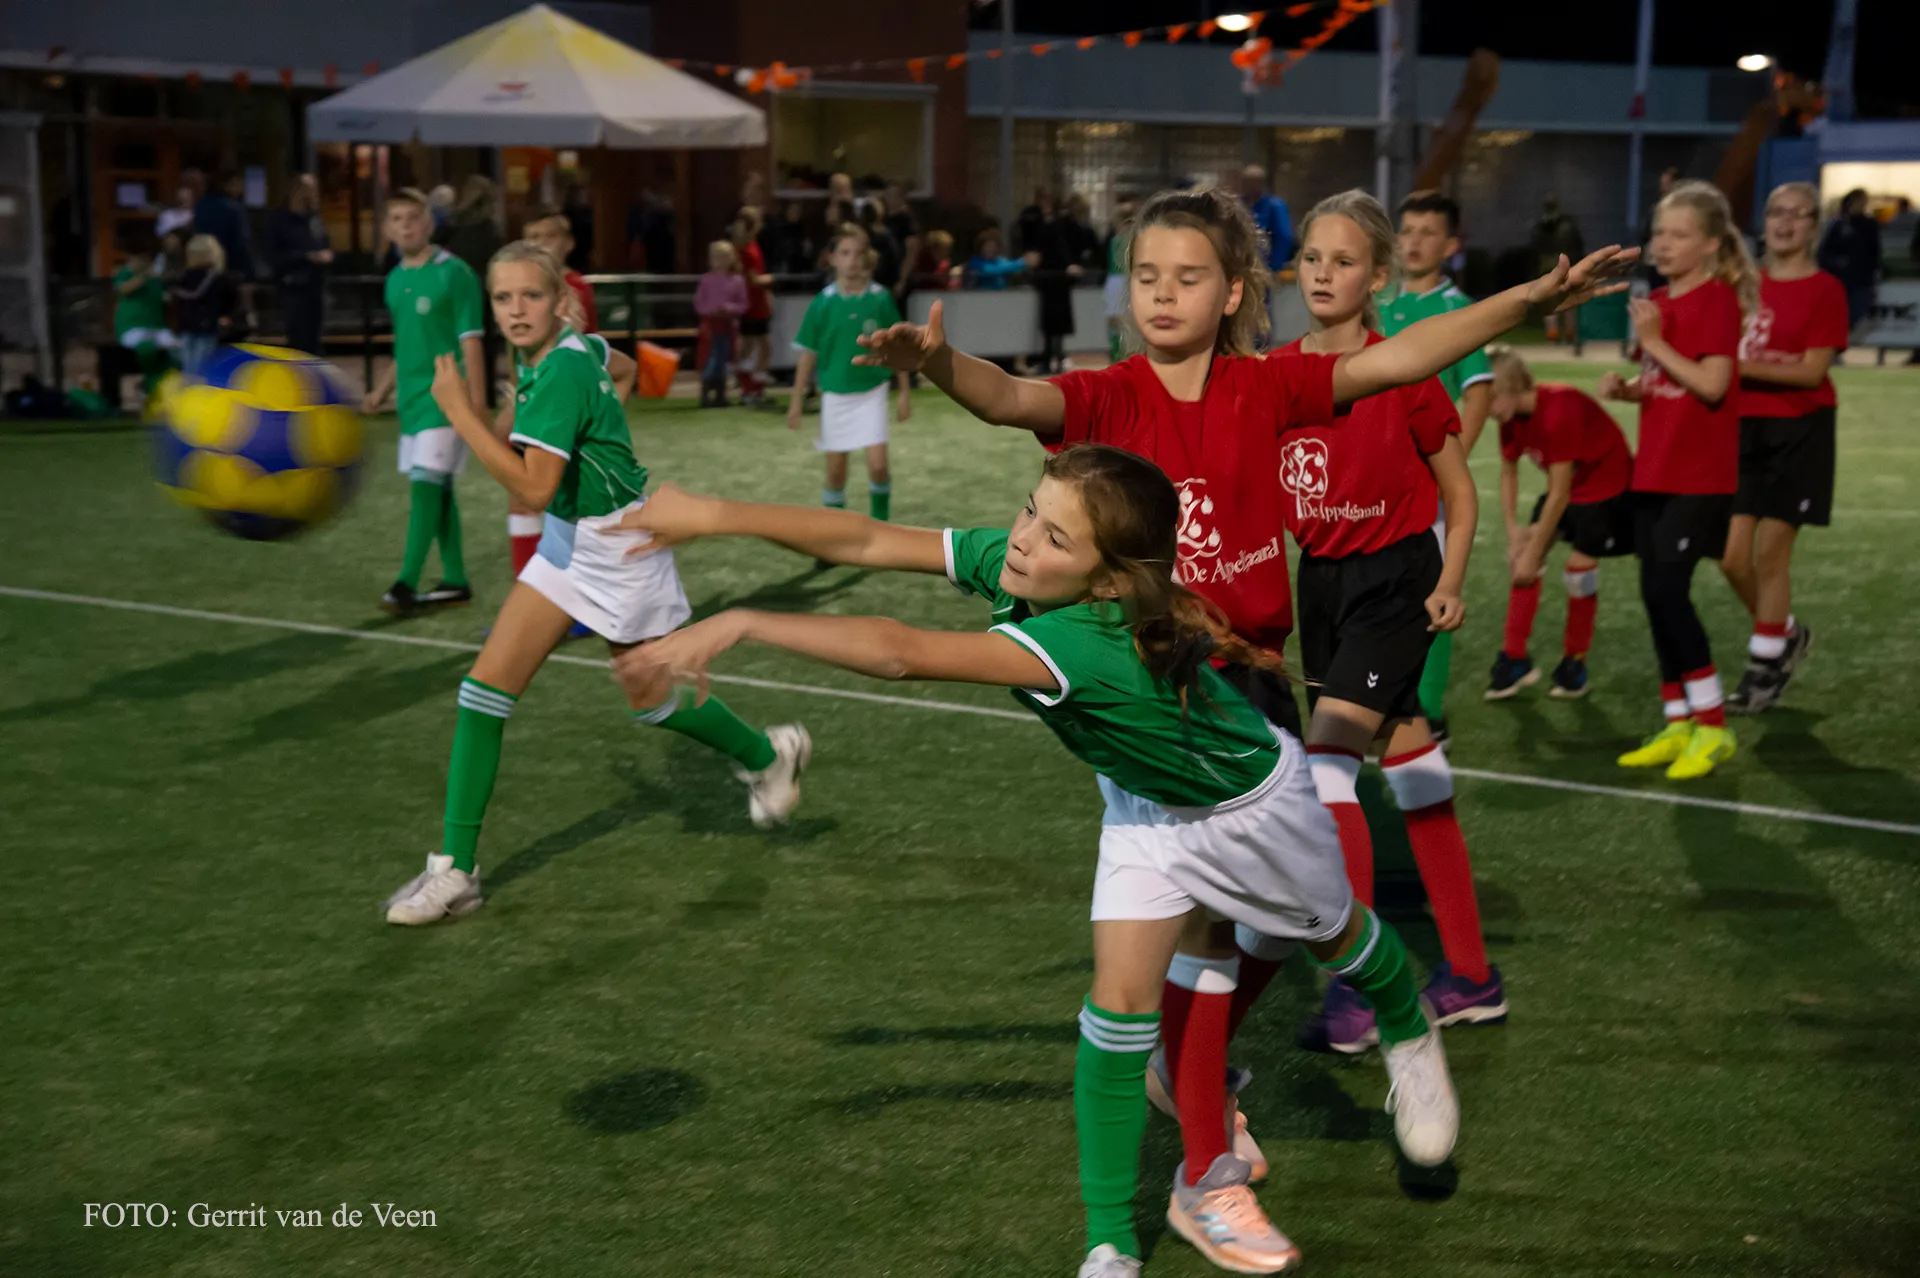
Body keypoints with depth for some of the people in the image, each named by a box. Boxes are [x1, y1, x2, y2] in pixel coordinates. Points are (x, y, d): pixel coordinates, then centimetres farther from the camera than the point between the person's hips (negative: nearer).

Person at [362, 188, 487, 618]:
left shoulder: (454, 273, -9)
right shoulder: (395, 280, 12)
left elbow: (470, 341, -12)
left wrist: (476, 402, -16)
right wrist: (382, 389, 18)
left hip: (444, 396, -7)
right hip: (411, 398, 7)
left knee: (427, 485, -13)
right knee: (437, 489, 11)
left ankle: (407, 583, -12)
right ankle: (455, 582, 18)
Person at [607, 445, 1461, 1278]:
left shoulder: (1087, 643, -48)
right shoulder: (1002, 557, -27)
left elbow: (902, 654, -58)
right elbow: (865, 543, -29)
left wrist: (739, 625, -62)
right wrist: (716, 515, -39)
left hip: (1251, 804, -5)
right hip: (1145, 804, 5)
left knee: (1334, 937, 22)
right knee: (1120, 999, -7)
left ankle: (1410, 1035, 56)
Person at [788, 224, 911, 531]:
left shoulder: (881, 298, -7)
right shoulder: (822, 302, -6)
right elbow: (808, 354, 1)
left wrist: (904, 392, 3)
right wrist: (796, 400, 1)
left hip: (871, 393, -1)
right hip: (834, 394, 1)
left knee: (877, 464, -13)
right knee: (836, 470, 7)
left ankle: (880, 525, 10)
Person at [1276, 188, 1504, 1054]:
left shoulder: (1401, 371, -11)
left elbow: (1459, 491, -3)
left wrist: (1449, 582, -13)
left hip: (1395, 577, -6)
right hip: (1321, 581, 6)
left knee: (1326, 760, -17)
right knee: (1410, 772, 13)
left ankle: (1354, 991, -11)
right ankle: (1470, 978, 24)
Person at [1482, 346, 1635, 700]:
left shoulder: (1557, 412, -35)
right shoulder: (1511, 415, -11)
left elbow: (1560, 493, -31)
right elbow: (1508, 472, 1)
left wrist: (1532, 552, -26)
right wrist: (1514, 528, -12)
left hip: (1607, 484, -8)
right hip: (1567, 483, 8)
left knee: (1579, 566, -13)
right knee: (1520, 553, -4)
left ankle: (1575, 663, 8)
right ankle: (1515, 658, 2)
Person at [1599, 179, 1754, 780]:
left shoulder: (1717, 300, -11)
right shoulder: (1657, 302, 12)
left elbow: (1712, 384, -21)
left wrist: (1653, 341, -18)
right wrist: (1624, 387, 0)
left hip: (1700, 475, -8)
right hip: (1655, 470, 8)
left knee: (1666, 591, -13)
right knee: (1658, 596, 8)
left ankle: (1712, 725, -1)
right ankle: (1678, 724, 18)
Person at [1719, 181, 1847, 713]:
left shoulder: (1824, 290, -6)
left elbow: (1811, 370, -14)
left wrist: (1745, 365, -22)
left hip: (1797, 429, -5)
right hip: (1743, 425, 5)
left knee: (1771, 553, -2)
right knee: (1732, 556, 2)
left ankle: (1765, 667, 13)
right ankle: (1787, 634, 29)